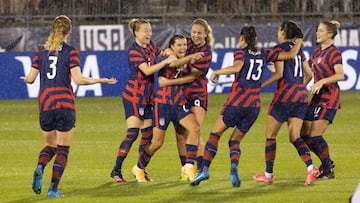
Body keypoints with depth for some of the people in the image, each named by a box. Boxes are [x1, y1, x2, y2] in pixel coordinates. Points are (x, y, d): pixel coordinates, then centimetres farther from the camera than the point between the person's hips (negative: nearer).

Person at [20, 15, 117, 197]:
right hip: (65, 104, -4)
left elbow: (30, 78, 5)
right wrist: (101, 80, -4)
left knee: (50, 145, 19)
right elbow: (78, 79, -13)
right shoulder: (71, 52, -5)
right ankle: (53, 188, -5)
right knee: (63, 149, 5)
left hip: (44, 104, 4)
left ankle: (39, 168, -12)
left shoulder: (41, 51, 6)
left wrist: (25, 79, 28)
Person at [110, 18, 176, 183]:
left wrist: (171, 53, 6)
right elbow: (147, 70, -27)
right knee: (132, 133, -14)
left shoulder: (150, 46, 6)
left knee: (147, 135, 7)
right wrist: (167, 61, -27)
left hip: (147, 97, 8)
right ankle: (116, 171, -9)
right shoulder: (134, 51, -17)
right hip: (133, 96, -8)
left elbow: (161, 53, 26)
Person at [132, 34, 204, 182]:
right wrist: (191, 57, -52)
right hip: (163, 103, -6)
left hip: (179, 103, 6)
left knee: (195, 128, -18)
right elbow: (174, 63, -36)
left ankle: (189, 166, -13)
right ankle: (138, 168, 21)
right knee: (157, 143, -2)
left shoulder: (185, 60, 8)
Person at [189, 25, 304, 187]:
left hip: (236, 101, -4)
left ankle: (205, 169, -6)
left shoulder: (241, 52, -2)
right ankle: (234, 167, -16)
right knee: (235, 141, 13)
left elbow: (237, 67, -24)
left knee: (215, 134, 8)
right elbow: (291, 54, 12)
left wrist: (216, 72, -15)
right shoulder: (264, 54, 10)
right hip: (254, 105, 4)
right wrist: (299, 42, 30)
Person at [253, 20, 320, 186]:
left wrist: (261, 85, -7)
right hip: (301, 95, 7)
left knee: (270, 135, 6)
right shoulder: (298, 50, 16)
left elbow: (279, 74, -14)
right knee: (295, 136, 2)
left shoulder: (280, 48, -6)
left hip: (285, 94, -7)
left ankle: (268, 175, 8)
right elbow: (309, 74, 18)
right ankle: (311, 168, -21)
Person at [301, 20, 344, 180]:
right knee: (305, 135, 6)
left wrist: (322, 82, -34)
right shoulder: (317, 52, 15)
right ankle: (327, 162, 22)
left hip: (329, 98, -9)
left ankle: (328, 171, -1)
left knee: (315, 135, -13)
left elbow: (340, 75, -23)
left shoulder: (334, 53, -11)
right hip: (317, 98, 9)